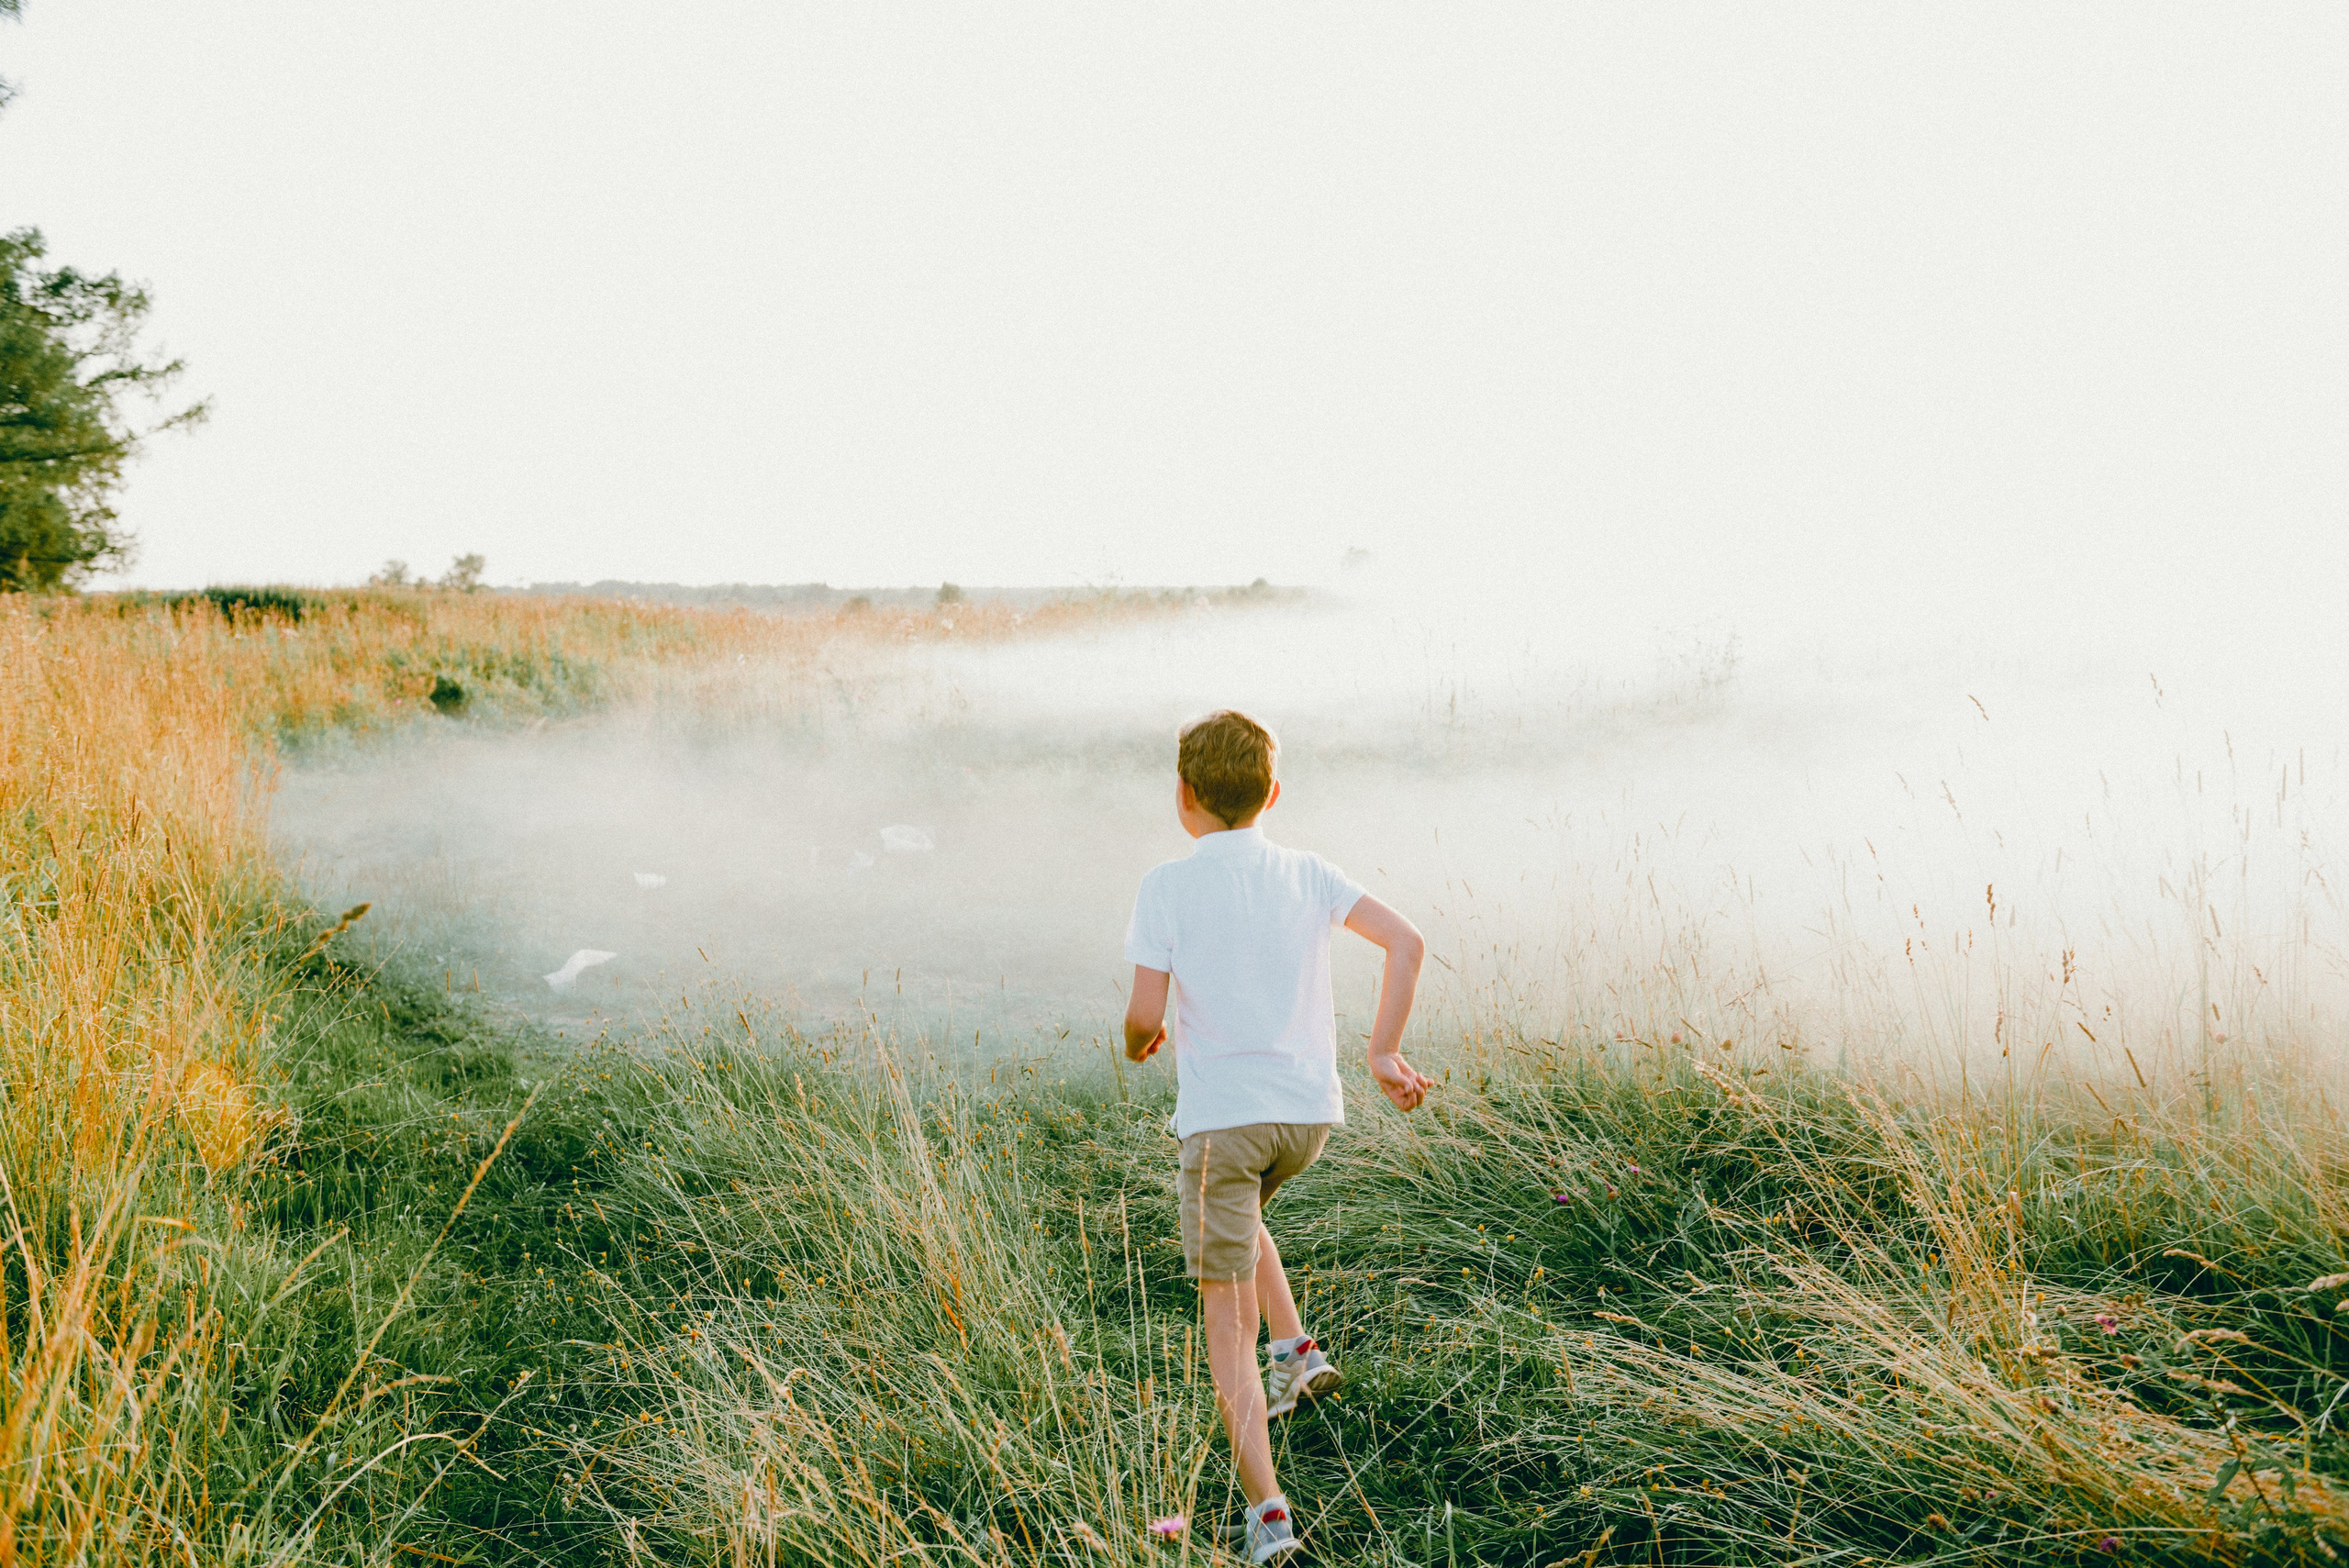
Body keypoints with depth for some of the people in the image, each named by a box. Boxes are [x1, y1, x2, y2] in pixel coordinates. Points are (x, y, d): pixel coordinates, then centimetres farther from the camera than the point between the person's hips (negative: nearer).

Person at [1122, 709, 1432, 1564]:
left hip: (1221, 1113, -5)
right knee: (1240, 1211, 36)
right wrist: (1384, 1051, 3)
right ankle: (1296, 1349, 25)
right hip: (1311, 1107, 5)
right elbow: (1405, 941, -3)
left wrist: (1140, 1043, 13)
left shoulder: (1167, 886, -7)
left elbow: (1146, 1015, -10)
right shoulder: (1306, 873, 5)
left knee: (1224, 1311, 3)